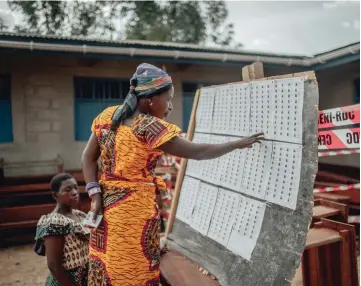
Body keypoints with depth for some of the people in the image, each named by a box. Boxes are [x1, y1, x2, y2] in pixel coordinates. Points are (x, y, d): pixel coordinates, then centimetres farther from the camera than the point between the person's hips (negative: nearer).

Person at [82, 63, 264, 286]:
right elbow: (198, 153, -15)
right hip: (134, 208, -8)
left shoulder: (108, 115, 6)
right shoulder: (150, 127, -16)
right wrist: (239, 144, -5)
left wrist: (96, 195, 0)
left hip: (106, 203, 8)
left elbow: (88, 157, 6)